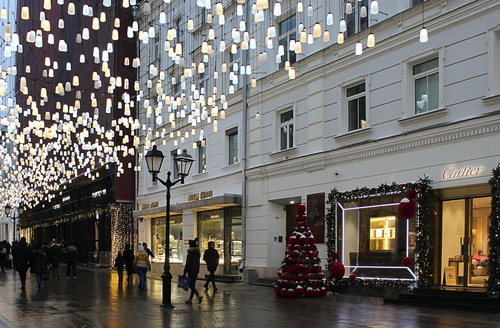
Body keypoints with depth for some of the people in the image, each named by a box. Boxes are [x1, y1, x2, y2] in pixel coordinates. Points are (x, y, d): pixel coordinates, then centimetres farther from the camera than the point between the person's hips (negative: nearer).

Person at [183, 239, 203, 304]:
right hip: (196, 270, 7)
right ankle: (190, 299, 15)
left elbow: (188, 264, -15)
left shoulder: (190, 253, -14)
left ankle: (198, 295, -21)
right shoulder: (197, 253, 8)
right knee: (193, 285, 11)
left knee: (191, 285, -4)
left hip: (191, 271, -7)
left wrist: (185, 272, -11)